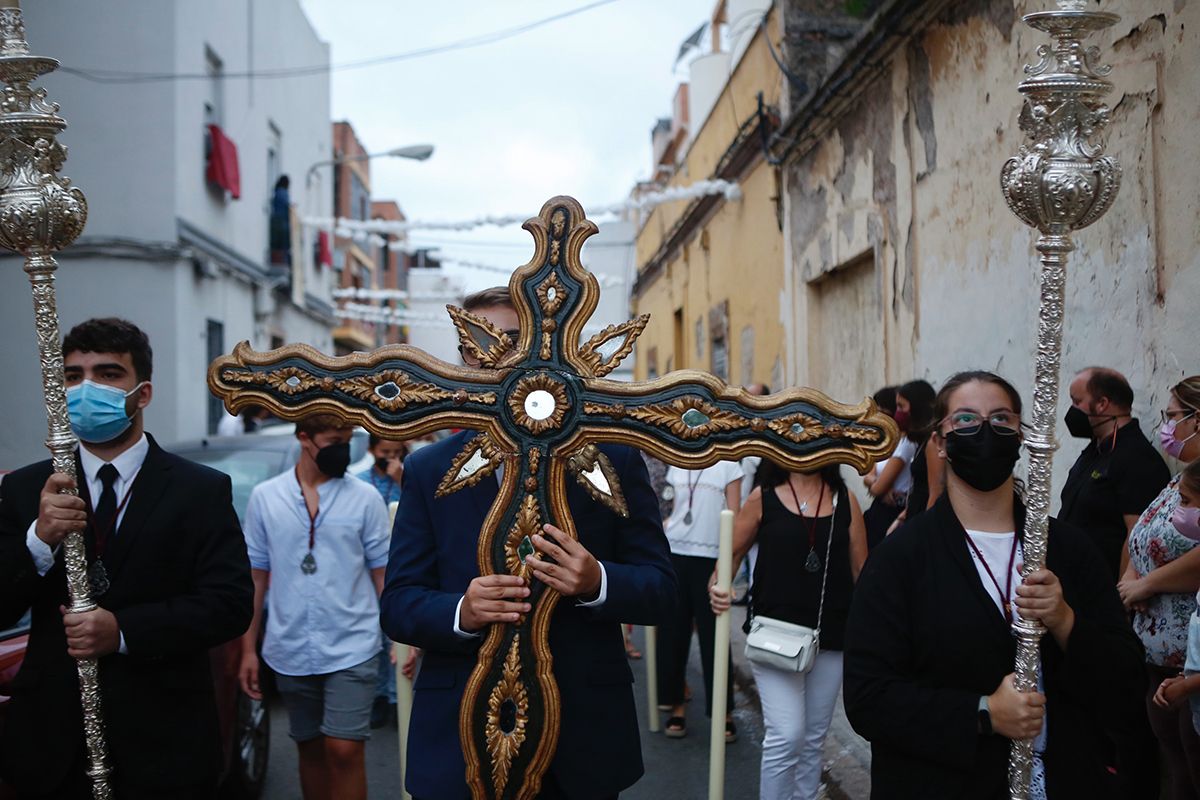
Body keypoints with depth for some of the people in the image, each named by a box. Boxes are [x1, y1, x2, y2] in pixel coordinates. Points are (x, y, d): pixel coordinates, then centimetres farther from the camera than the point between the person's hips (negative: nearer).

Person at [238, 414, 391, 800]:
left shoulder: (365, 497, -3)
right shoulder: (265, 497, 2)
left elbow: (383, 574, 1)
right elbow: (256, 578, 6)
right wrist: (248, 649, 5)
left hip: (351, 649, -2)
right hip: (290, 653, 2)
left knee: (344, 752, -7)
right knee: (310, 750, 15)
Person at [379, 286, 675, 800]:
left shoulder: (613, 458, 0)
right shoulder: (428, 469, 3)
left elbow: (659, 589, -1)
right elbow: (398, 603, 0)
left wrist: (597, 582, -22)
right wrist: (461, 612, -21)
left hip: (584, 736, 0)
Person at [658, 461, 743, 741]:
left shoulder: (728, 466, 0)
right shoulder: (677, 466, 12)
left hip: (710, 558, -4)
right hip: (674, 553, 4)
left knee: (714, 637, -2)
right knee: (673, 633, 6)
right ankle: (677, 706, 17)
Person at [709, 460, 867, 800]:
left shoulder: (845, 501, 6)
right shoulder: (764, 498, 0)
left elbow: (862, 571, 7)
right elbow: (732, 554, 4)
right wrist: (717, 588, -16)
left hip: (830, 636, 3)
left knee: (813, 740, 12)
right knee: (786, 736, -12)